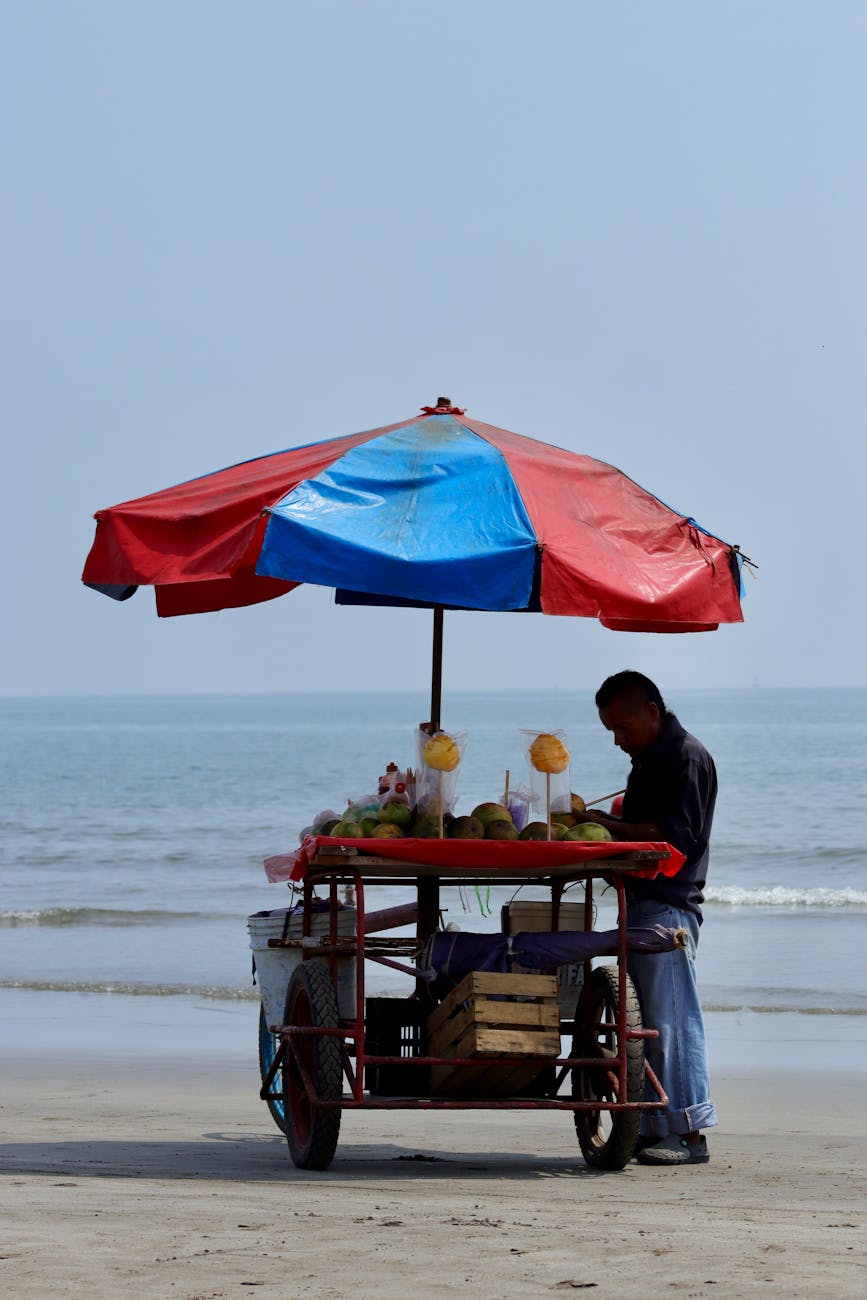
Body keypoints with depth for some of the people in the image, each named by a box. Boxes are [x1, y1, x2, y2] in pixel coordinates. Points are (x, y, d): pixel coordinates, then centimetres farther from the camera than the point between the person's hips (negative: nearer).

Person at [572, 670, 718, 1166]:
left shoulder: (687, 757, -9)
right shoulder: (650, 759, 22)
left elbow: (677, 836, -17)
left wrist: (609, 827, -16)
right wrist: (596, 821, 10)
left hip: (669, 906, -10)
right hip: (641, 905, 10)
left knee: (671, 1018, -11)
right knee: (641, 1020, 8)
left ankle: (690, 1134, -10)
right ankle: (655, 1129, 11)